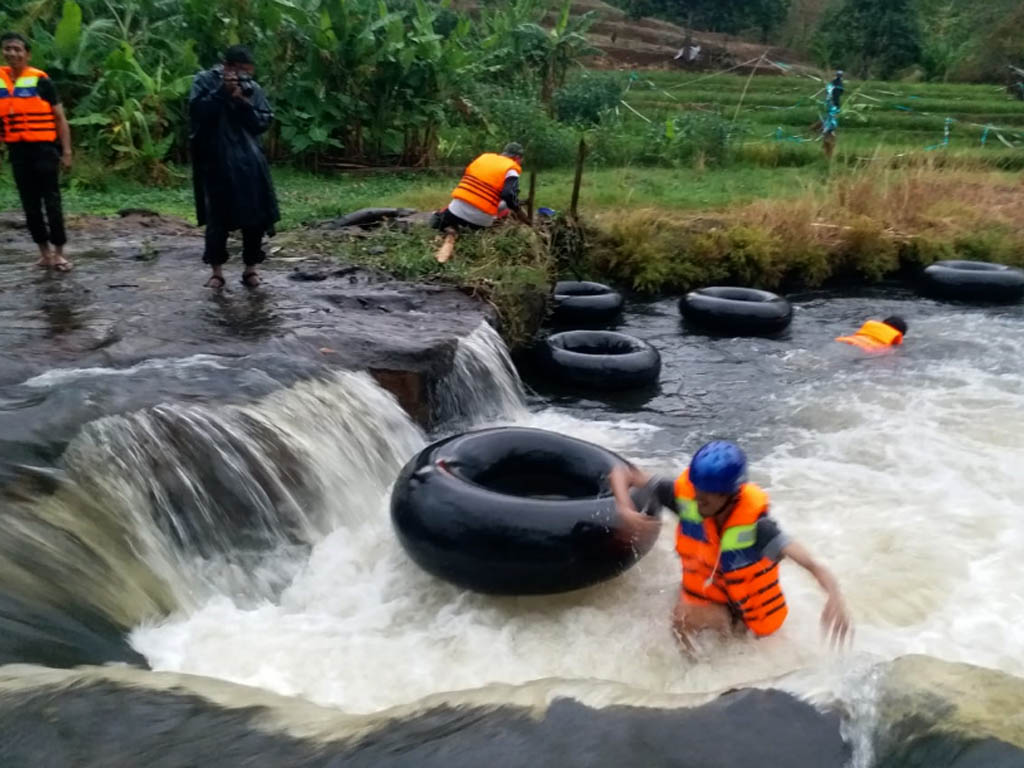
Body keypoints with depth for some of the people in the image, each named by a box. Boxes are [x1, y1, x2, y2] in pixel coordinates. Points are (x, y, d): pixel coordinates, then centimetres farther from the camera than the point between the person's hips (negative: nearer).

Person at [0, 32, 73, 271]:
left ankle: (58, 253, 5)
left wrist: (66, 151, -8)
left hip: (44, 148, -4)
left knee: (52, 201, -2)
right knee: (30, 204, 8)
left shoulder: (41, 80, -4)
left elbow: (60, 118, -3)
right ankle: (45, 252, 17)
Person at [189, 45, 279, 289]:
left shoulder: (253, 88, 8)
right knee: (217, 216, 1)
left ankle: (251, 268, 13)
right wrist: (222, 91, -17)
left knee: (255, 216, 1)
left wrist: (244, 103, -12)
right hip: (216, 161, -3)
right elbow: (196, 110, -11)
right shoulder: (205, 81, 2)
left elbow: (265, 121, 2)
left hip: (249, 162, 3)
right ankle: (217, 271, 11)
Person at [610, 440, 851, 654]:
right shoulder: (686, 495, -26)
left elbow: (814, 566, -45)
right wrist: (626, 510, -39)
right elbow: (622, 474, -20)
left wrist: (835, 598, -66)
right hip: (704, 594, 3)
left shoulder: (754, 525, -35)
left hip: (748, 613, -3)